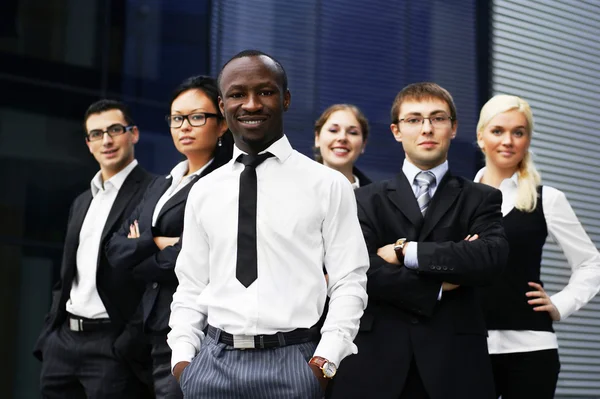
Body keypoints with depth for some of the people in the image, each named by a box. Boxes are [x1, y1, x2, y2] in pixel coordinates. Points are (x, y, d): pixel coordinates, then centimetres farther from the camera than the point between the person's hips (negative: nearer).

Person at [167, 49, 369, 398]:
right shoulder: (203, 192, 9)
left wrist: (326, 361, -12)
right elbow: (190, 287, 11)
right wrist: (182, 356, -1)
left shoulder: (328, 184, -1)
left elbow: (349, 283, -3)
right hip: (213, 362, 3)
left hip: (292, 363, -3)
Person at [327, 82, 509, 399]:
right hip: (377, 360, 0)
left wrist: (406, 251, -10)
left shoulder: (481, 199, 9)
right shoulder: (366, 201, 9)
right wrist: (437, 288, -7)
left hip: (454, 361, 0)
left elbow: (492, 259, -10)